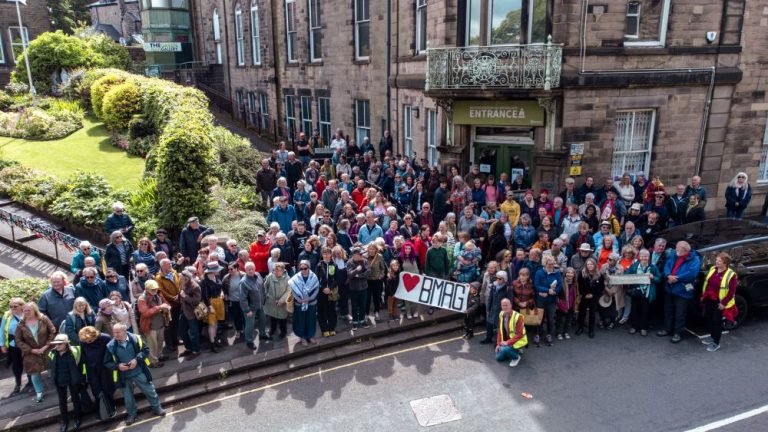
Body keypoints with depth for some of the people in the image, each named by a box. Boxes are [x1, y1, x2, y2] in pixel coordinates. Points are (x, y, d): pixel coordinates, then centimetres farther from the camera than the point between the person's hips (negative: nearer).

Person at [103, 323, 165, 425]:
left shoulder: (135, 338, -14)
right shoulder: (111, 346, -11)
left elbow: (146, 350, -6)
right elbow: (107, 363, -2)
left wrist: (136, 359, -20)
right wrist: (118, 366, -19)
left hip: (140, 372, -1)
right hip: (124, 377, 1)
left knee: (150, 391, 12)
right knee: (128, 397, 17)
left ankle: (157, 408, 33)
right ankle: (131, 415, 39)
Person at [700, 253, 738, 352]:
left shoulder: (731, 275, -17)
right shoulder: (712, 269, 3)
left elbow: (732, 292, -16)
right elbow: (706, 283, 13)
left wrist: (723, 303, -17)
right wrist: (703, 295, 12)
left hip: (719, 303, -6)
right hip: (709, 300, 6)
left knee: (717, 321, 1)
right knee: (708, 319, 16)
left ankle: (716, 343, 14)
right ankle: (712, 337, 35)